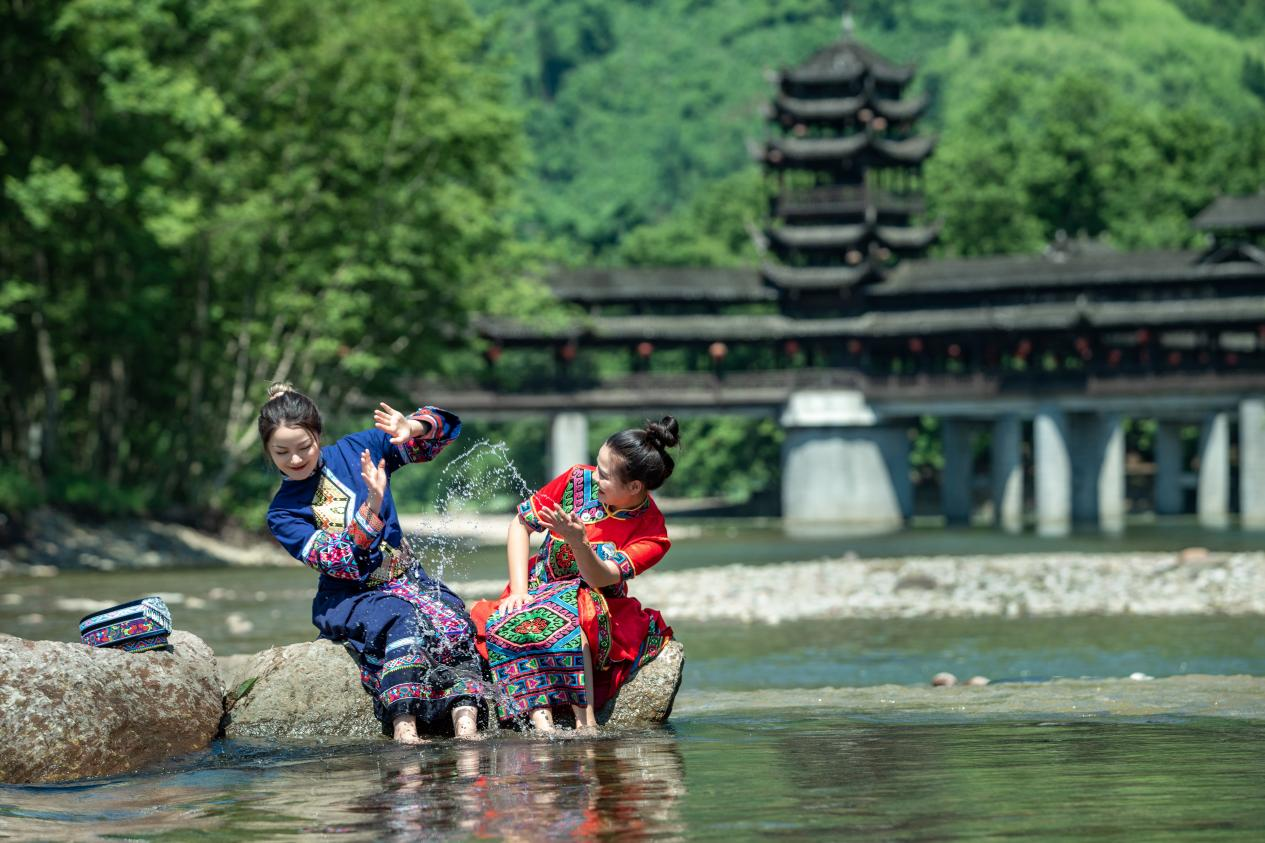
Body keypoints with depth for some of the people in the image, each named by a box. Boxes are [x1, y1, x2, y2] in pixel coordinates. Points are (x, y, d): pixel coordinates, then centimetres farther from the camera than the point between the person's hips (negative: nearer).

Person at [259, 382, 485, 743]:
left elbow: (442, 430, 4)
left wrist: (413, 427, -19)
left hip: (406, 577, 3)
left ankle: (466, 726, -42)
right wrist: (372, 509, -28)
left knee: (454, 623, -28)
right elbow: (343, 564, -17)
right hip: (349, 598, -3)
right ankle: (404, 730, -49)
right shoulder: (283, 514, -3)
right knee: (402, 619, -36)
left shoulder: (355, 450, 3)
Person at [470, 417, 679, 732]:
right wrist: (519, 590, -11)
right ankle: (541, 723, -48)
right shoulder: (579, 481, -8)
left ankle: (586, 722, -43)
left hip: (594, 608, -3)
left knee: (568, 615, -39)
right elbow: (520, 524, 0)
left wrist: (578, 541, -46)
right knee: (510, 621, -33)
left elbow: (599, 580, -26)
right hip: (535, 594, 3)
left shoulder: (651, 533, -14)